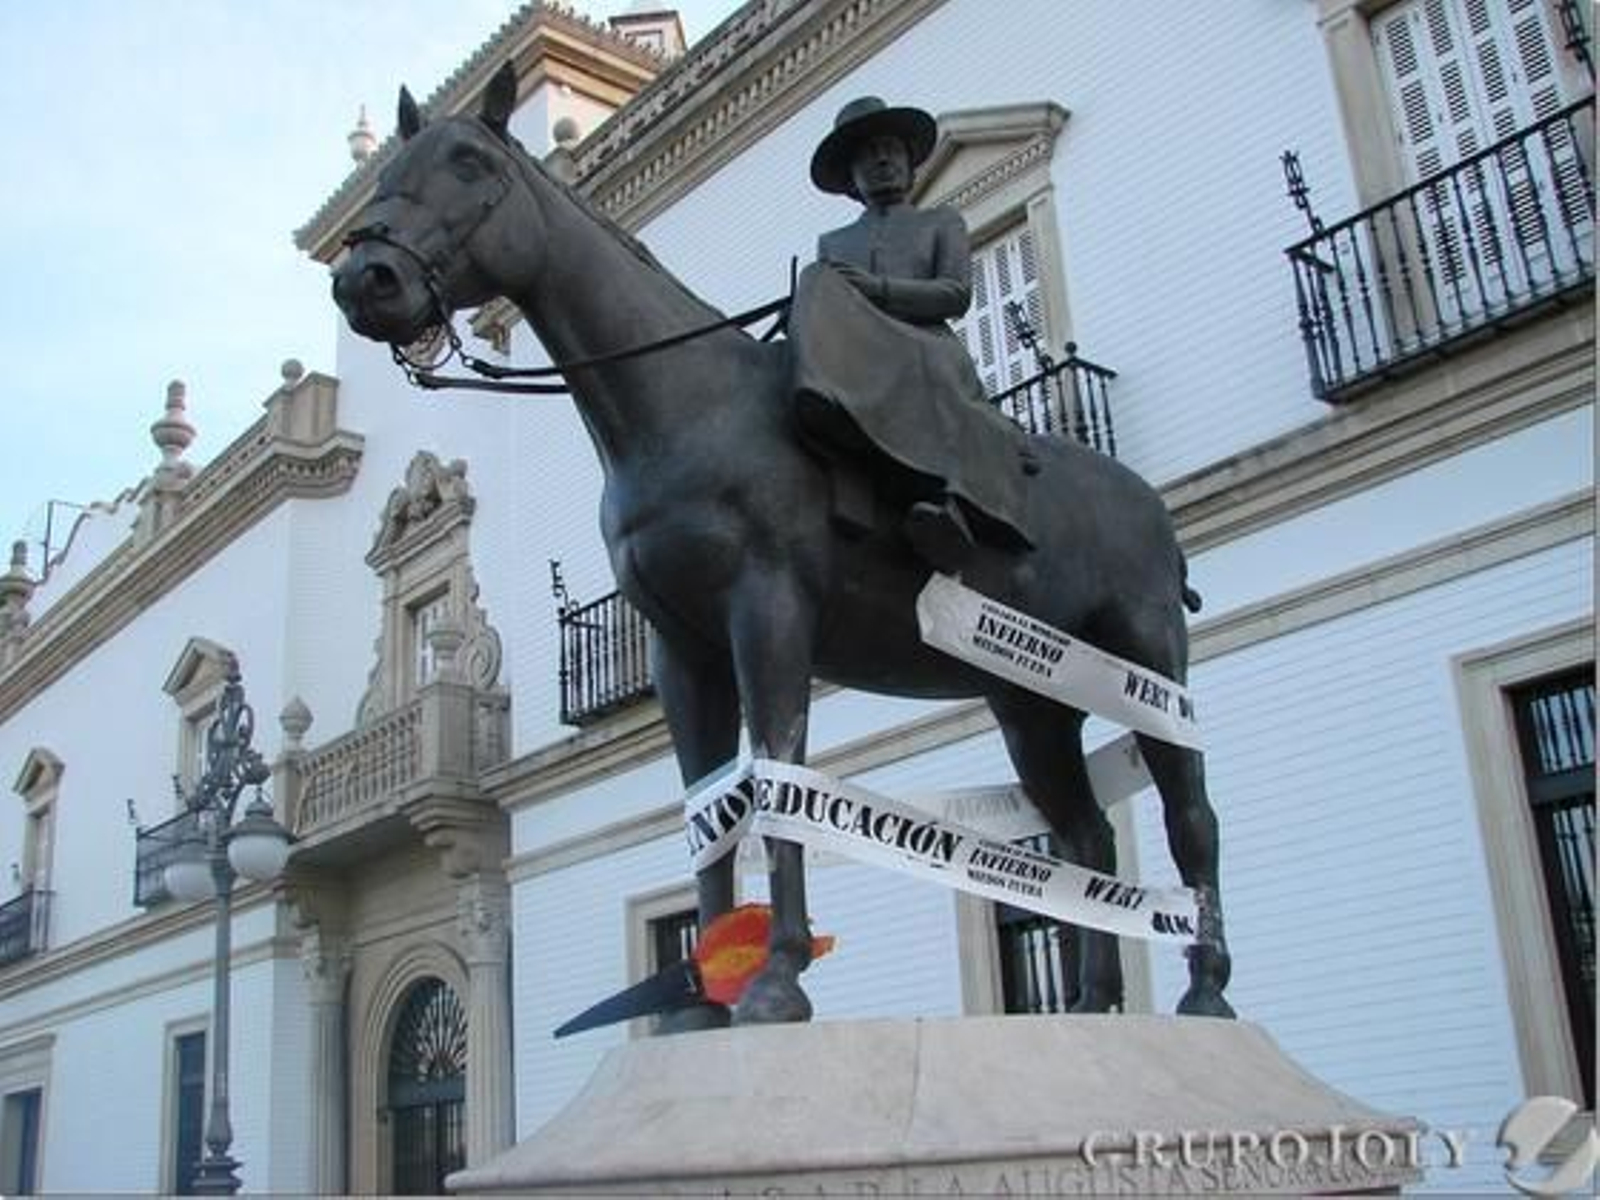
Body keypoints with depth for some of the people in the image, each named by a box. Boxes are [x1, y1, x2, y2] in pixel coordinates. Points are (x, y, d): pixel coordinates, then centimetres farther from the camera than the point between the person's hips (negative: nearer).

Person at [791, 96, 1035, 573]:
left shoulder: (942, 222, 26)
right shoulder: (831, 243, 35)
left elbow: (956, 294, 8)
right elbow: (819, 299, 23)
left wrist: (877, 287, -7)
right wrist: (822, 300, -3)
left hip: (925, 345, -2)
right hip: (847, 361, 2)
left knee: (933, 370, -39)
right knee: (817, 284, -28)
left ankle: (957, 504, -65)